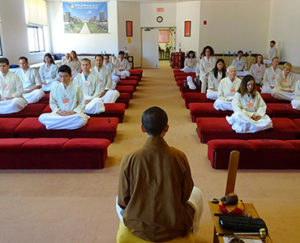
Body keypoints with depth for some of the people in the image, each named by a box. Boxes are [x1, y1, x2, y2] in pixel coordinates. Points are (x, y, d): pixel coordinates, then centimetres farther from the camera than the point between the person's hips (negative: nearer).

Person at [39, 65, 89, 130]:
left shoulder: (77, 88, 1)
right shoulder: (54, 88, 7)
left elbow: (82, 104, 2)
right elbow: (52, 103, 11)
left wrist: (72, 112, -13)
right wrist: (58, 111, -9)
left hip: (73, 114, -2)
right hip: (59, 114, 2)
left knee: (82, 120, -39)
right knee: (41, 118, -24)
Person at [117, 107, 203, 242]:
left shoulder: (129, 160, -16)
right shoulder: (179, 157, -16)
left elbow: (123, 201, -6)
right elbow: (186, 195, -3)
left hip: (138, 228, 1)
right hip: (174, 229, 0)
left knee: (119, 200, 32)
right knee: (197, 193, 28)